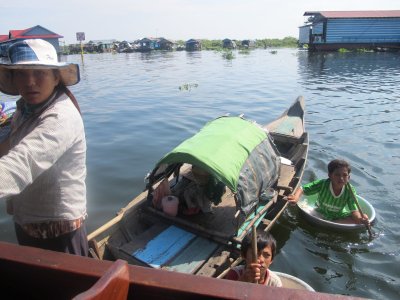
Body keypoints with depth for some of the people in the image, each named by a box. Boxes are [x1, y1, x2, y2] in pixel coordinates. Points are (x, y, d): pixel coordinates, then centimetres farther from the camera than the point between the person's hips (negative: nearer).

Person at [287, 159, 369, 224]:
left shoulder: (350, 191, -19)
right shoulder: (322, 184, -23)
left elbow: (354, 210, -19)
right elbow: (302, 189, -25)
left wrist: (360, 218, -42)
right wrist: (296, 197, -47)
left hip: (339, 217, 2)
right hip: (321, 214, -2)